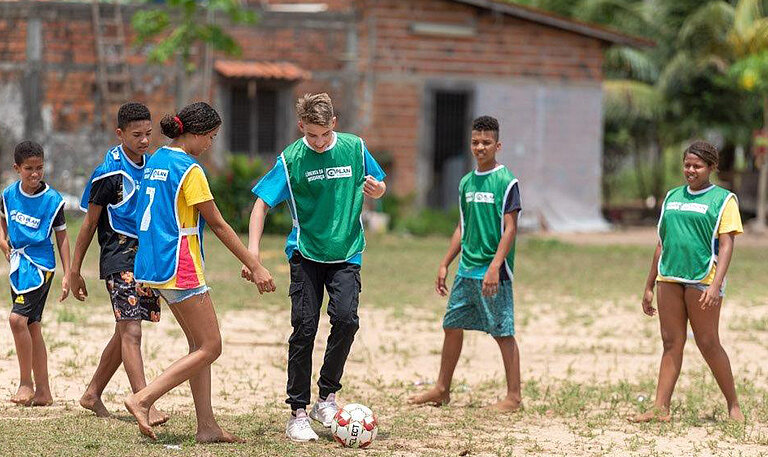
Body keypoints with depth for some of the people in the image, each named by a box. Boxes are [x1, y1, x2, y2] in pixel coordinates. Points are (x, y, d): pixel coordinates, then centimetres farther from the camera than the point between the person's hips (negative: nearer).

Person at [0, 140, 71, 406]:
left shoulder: (53, 200, -8)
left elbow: (61, 237, -1)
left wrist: (67, 275, -3)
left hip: (40, 265, -6)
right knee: (32, 326, 8)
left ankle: (26, 382, -8)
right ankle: (43, 391, 13)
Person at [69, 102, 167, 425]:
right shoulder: (110, 171, -9)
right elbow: (90, 222, -5)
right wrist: (75, 271, -3)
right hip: (119, 257, -7)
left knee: (125, 332, 13)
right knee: (131, 332, -14)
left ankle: (93, 394, 25)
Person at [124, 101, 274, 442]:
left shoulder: (155, 160, 13)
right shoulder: (188, 168, -14)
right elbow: (218, 225, -12)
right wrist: (255, 267, -6)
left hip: (153, 262, 10)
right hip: (179, 267, -10)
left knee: (199, 345, 12)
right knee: (210, 348, -4)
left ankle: (207, 427, 9)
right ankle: (143, 399, -11)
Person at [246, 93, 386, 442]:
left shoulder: (354, 148, -1)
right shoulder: (291, 159, -7)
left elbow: (378, 186, 15)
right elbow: (262, 202, -6)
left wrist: (377, 190, -11)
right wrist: (253, 250, -18)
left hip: (346, 253, 1)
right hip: (306, 253, -1)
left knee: (346, 318, -18)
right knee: (304, 328, -5)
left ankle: (327, 397, 0)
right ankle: (298, 413, 4)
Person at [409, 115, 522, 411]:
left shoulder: (506, 181, -8)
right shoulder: (466, 182, 13)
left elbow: (510, 229, -12)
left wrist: (495, 266, -21)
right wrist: (445, 264, 16)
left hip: (494, 272, -7)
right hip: (466, 269, 7)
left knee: (503, 332, -4)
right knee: (452, 326, 10)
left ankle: (514, 396, 3)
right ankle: (442, 389, 21)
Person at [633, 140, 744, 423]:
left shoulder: (723, 200, 0)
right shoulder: (672, 198, 17)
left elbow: (726, 245, -8)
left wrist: (716, 285, -20)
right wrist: (649, 287, 18)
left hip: (703, 280, -5)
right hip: (669, 279, 5)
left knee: (708, 344, -2)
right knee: (671, 343, 3)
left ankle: (733, 405, 11)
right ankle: (661, 410, 1)